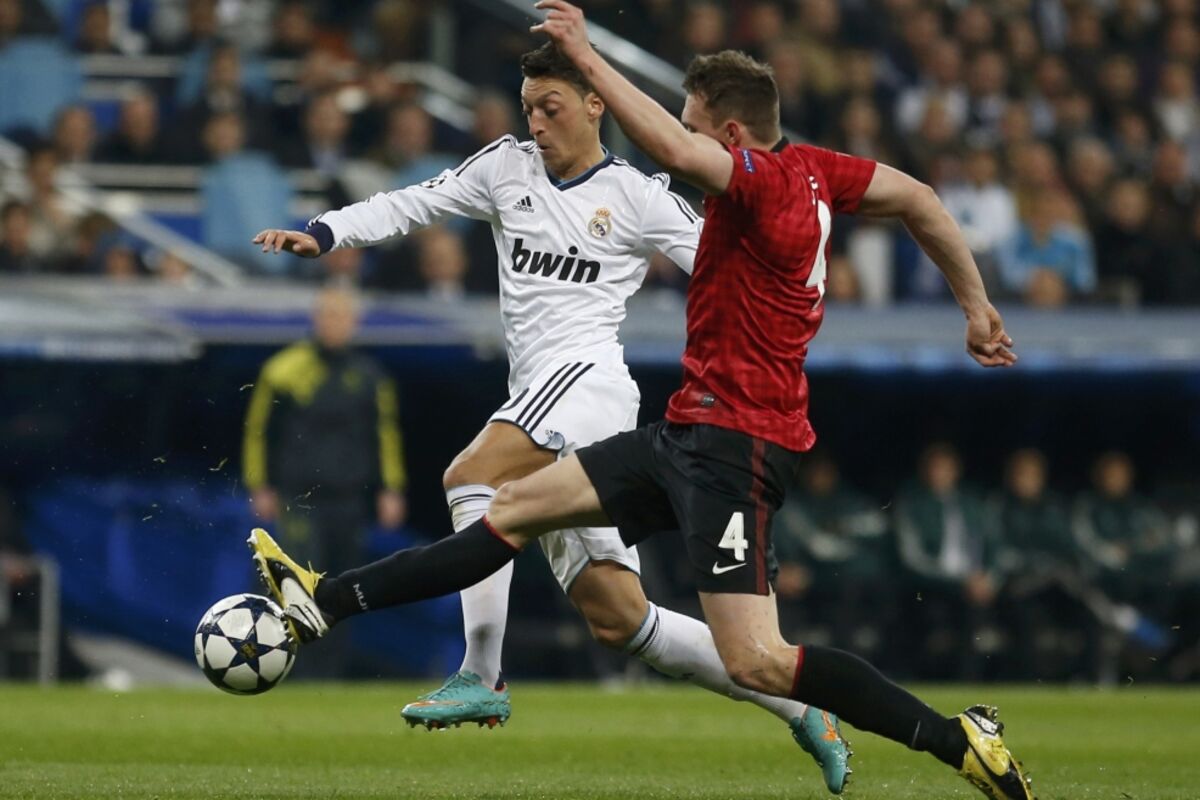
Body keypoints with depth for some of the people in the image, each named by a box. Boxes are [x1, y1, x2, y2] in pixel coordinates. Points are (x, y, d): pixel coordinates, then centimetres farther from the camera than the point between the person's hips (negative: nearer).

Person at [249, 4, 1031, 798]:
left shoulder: (763, 180, -20)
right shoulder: (813, 169, 6)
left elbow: (675, 152, -37)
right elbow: (919, 198, 12)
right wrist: (977, 303, 21)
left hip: (733, 442, -10)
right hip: (694, 431, 10)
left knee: (755, 661, -15)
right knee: (518, 506, 14)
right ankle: (327, 601, 20)